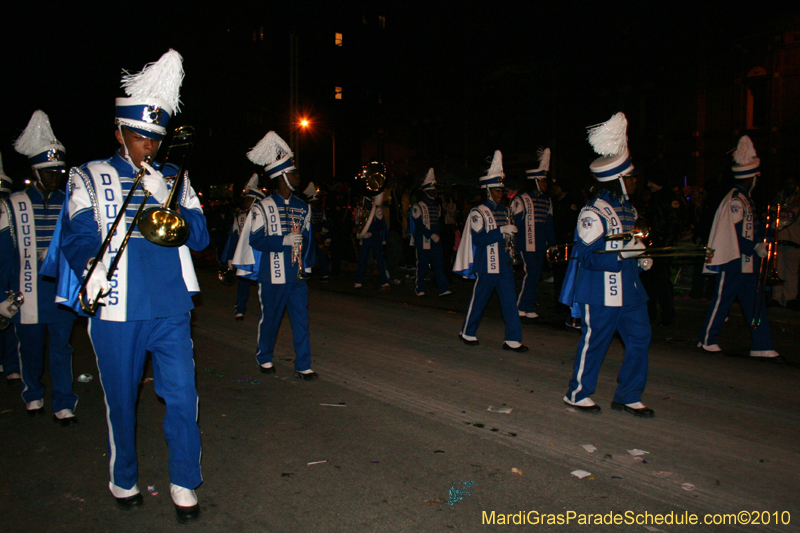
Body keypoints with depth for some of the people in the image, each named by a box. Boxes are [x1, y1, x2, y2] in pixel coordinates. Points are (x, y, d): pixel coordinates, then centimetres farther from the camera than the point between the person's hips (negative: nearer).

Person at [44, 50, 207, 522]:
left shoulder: (174, 179, 13)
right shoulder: (91, 178, 7)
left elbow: (200, 237, 3)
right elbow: (79, 234, -4)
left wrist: (163, 196, -10)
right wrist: (91, 266, -26)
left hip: (171, 307, 2)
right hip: (117, 309, -1)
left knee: (182, 395, 0)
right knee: (122, 400, 12)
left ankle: (185, 484, 17)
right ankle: (124, 479, 34)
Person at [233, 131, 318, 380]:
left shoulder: (303, 207, 10)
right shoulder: (262, 207, -4)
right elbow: (255, 239, -9)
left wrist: (305, 263, 3)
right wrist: (283, 240, -19)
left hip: (297, 275, 4)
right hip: (273, 275, -4)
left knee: (301, 320, 1)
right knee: (270, 318, 10)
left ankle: (303, 366, 8)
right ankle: (264, 358, 32)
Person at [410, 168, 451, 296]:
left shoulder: (437, 207, 15)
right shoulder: (418, 207, -5)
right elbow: (419, 225, -13)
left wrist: (438, 236, 7)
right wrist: (431, 235, -19)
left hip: (435, 242, 5)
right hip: (422, 242, -5)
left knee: (439, 265, 1)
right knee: (422, 266, 1)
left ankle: (443, 289, 0)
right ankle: (419, 289, 13)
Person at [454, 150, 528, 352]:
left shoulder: (505, 211, 13)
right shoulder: (478, 212, -8)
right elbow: (479, 239, -18)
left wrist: (511, 250, 15)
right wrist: (501, 230, -23)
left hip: (504, 264, 6)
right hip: (486, 265, -6)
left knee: (510, 300, 2)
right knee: (479, 299, 5)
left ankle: (513, 339, 6)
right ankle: (467, 332, 23)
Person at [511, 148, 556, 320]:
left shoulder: (547, 201, 14)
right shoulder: (521, 200, -6)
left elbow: (549, 224, 18)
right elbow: (516, 223, -7)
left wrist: (552, 242, 13)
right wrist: (514, 245, -11)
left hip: (540, 246, 7)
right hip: (526, 244, -7)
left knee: (535, 274, 7)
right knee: (530, 273, -9)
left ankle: (528, 307, 14)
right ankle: (521, 307, 2)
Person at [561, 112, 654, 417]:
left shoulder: (627, 209, 14)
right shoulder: (594, 213, -15)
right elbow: (588, 256, -18)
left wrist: (641, 259, 7)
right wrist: (623, 254, -24)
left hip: (629, 288, 9)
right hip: (601, 292, -9)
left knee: (640, 338, 9)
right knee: (594, 341, 1)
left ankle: (628, 397, 22)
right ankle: (578, 394, 19)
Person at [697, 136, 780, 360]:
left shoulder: (744, 199, 15)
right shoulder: (735, 200, -16)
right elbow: (735, 235, -20)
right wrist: (757, 247, -16)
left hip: (746, 261, 10)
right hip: (732, 260, -10)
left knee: (756, 303, 8)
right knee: (722, 301, 1)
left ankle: (762, 347, 12)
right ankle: (707, 340, 14)